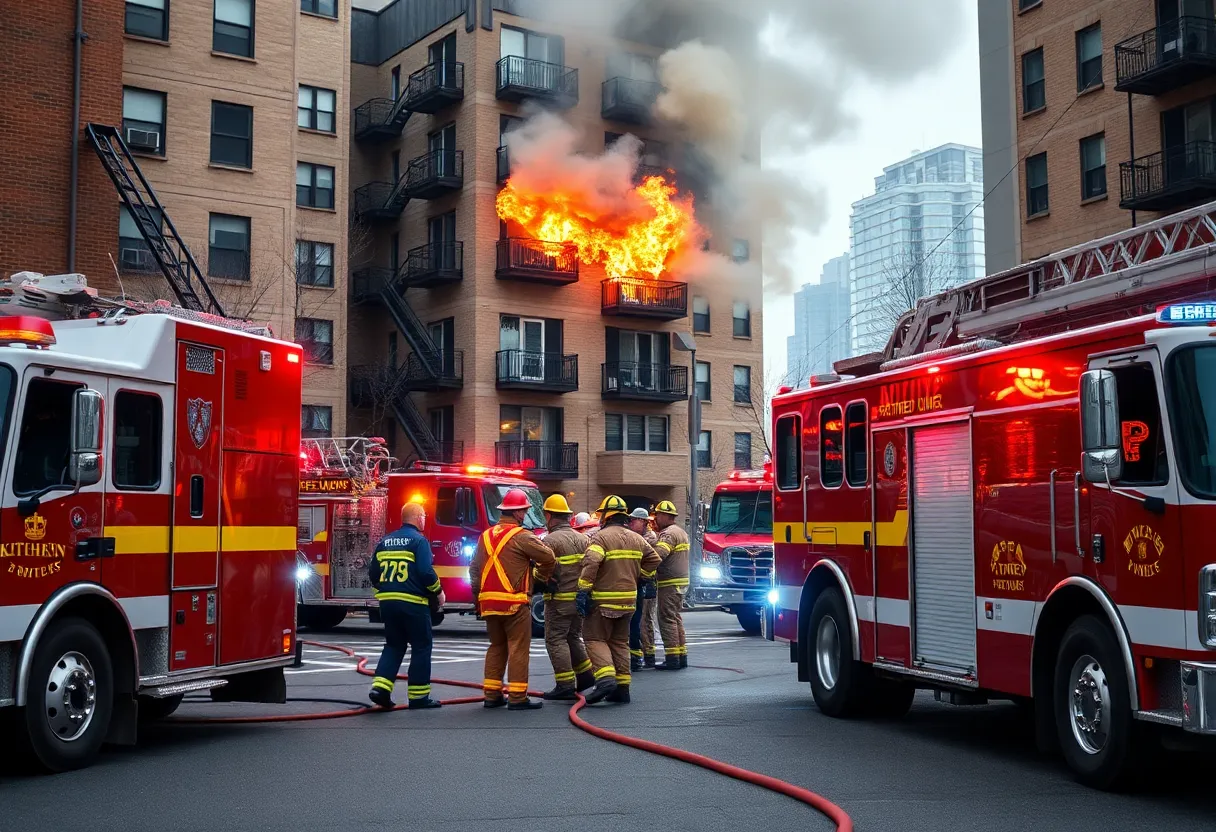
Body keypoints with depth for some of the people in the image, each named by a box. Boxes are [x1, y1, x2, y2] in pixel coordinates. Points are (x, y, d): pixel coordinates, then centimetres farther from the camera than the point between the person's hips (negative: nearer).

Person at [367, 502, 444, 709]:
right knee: (421, 647, 4)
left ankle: (380, 687, 1)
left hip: (387, 601, 6)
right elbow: (426, 572, -17)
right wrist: (438, 591, -2)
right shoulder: (419, 540, -9)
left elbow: (373, 573, 14)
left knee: (393, 646, 16)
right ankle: (418, 696, 6)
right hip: (413, 602, -6)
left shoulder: (385, 541, 12)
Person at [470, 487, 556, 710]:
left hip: (489, 602, 7)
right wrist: (542, 576, 8)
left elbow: (474, 569, 15)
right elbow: (548, 556, -12)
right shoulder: (521, 536, -10)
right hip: (514, 603, -7)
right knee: (518, 649, -2)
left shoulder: (486, 536, 12)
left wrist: (477, 600, 19)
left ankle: (491, 694, 15)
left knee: (496, 647, 15)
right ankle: (517, 697, -2)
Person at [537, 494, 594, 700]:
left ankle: (565, 685, -4)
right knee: (573, 637, 22)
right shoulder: (582, 539, 10)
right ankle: (585, 674, 22)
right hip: (580, 597, 7)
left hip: (559, 599, -7)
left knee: (556, 640, -1)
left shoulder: (550, 540, -12)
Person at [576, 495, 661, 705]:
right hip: (628, 599, 6)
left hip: (603, 600, -6)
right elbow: (653, 560, 17)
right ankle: (622, 688, 13)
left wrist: (583, 591, -20)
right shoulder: (636, 538, 11)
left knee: (595, 638, 2)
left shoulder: (602, 537, -11)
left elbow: (590, 563, -23)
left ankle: (605, 678, -19)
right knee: (620, 642, 15)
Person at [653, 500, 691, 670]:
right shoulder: (681, 531, 19)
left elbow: (658, 554, -30)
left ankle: (672, 659, -7)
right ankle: (682, 656, 17)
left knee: (667, 619, -6)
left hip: (669, 583, -10)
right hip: (681, 581, 10)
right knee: (676, 619, 15)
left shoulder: (669, 533, -15)